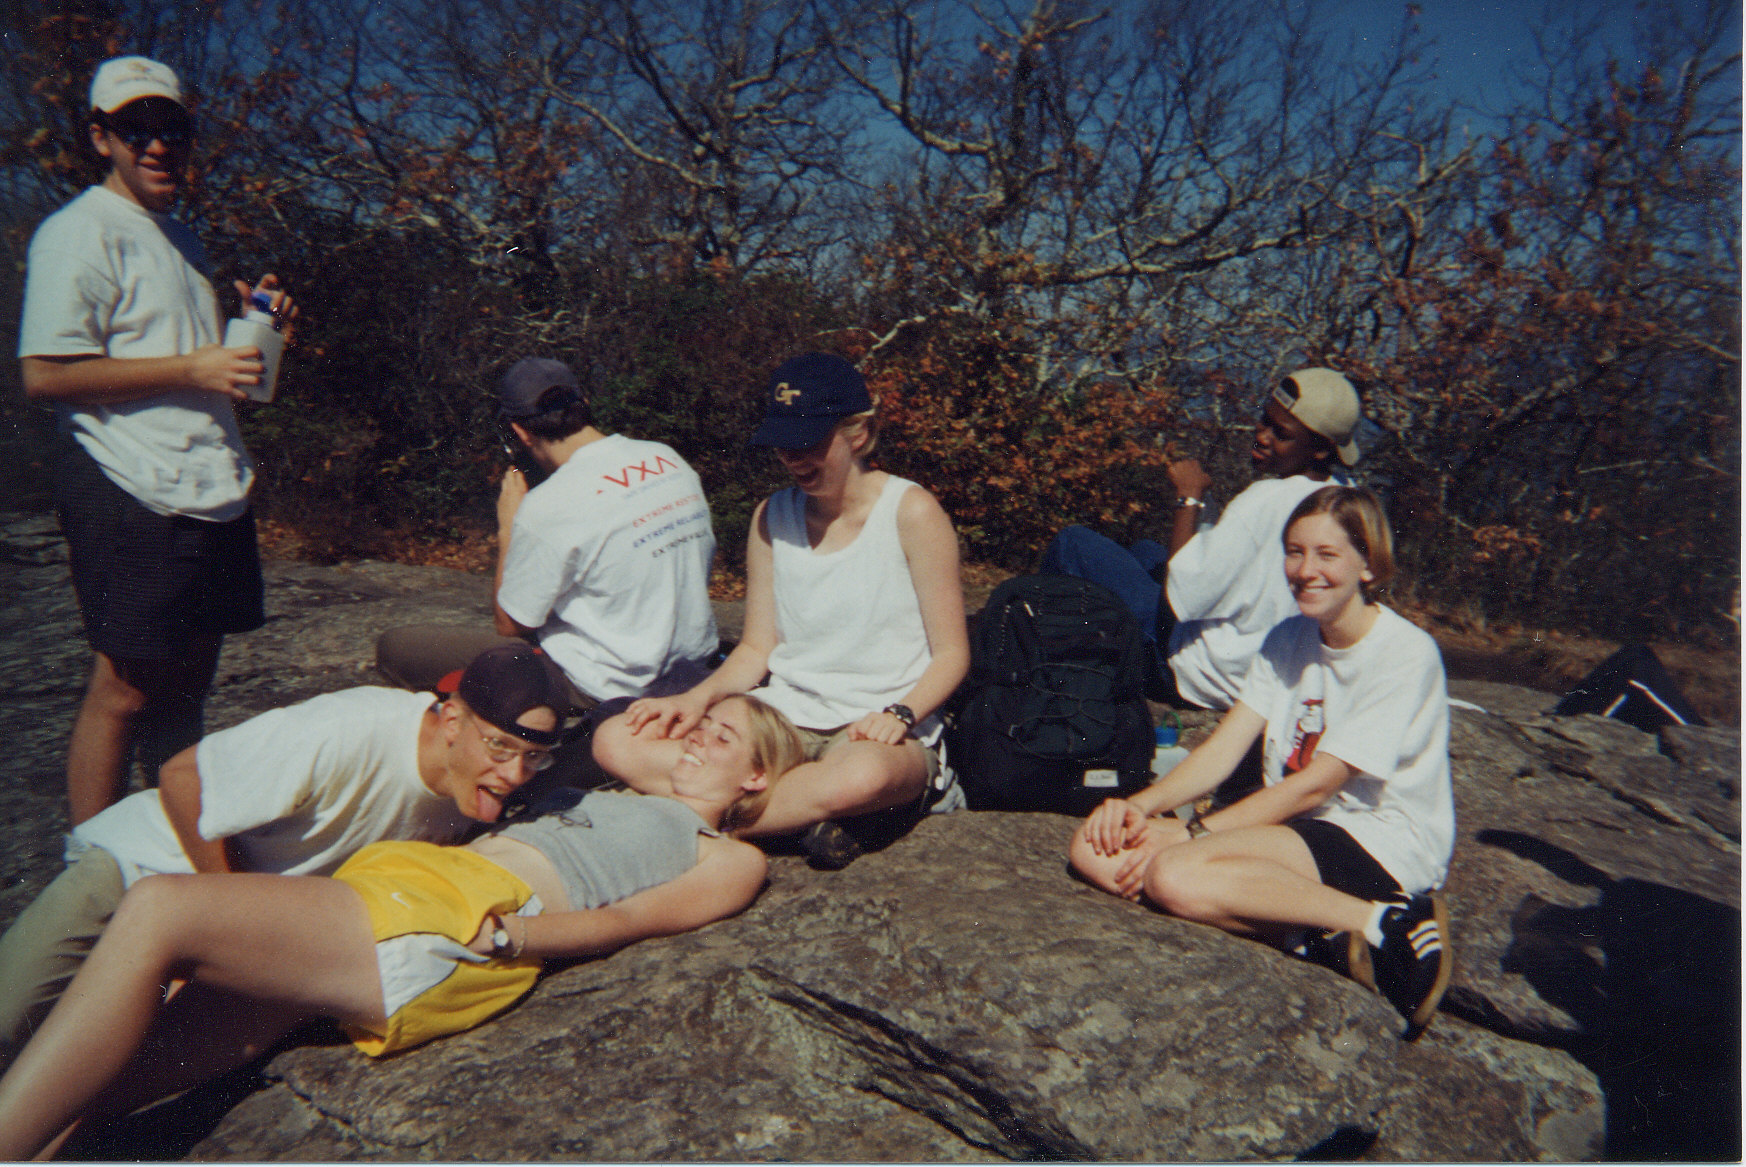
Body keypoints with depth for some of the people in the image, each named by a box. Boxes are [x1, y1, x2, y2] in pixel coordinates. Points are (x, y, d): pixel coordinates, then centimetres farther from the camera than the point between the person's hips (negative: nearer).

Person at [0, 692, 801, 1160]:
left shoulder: (731, 859, 14)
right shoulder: (623, 803, 37)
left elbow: (624, 920, -2)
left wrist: (506, 935, -15)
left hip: (455, 929, -7)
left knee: (158, 912, -23)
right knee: (142, 1061, -13)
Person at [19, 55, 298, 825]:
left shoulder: (178, 236, 21)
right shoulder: (80, 233, -6)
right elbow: (45, 373, -14)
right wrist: (193, 368, -16)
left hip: (210, 489, 8)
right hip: (131, 498, -8)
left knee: (187, 681, 13)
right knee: (125, 689, -3)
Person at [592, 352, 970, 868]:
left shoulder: (911, 512, -4)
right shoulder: (771, 517, 10)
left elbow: (951, 654, -3)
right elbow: (757, 649, 13)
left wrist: (899, 714, -21)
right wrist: (696, 699, -6)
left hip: (878, 732, -5)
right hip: (784, 715, 5)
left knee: (863, 776, -44)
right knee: (616, 742, -18)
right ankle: (808, 807, -20)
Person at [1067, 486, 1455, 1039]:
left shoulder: (1406, 654, -12)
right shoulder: (1286, 640, 8)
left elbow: (1314, 785, -17)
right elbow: (1222, 749, 1)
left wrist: (1192, 832, -21)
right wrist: (1143, 804, -17)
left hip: (1385, 846, -7)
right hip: (1292, 826, 7)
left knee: (1175, 874, -32)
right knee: (1095, 846, -16)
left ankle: (1382, 923, -18)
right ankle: (1314, 933, -19)